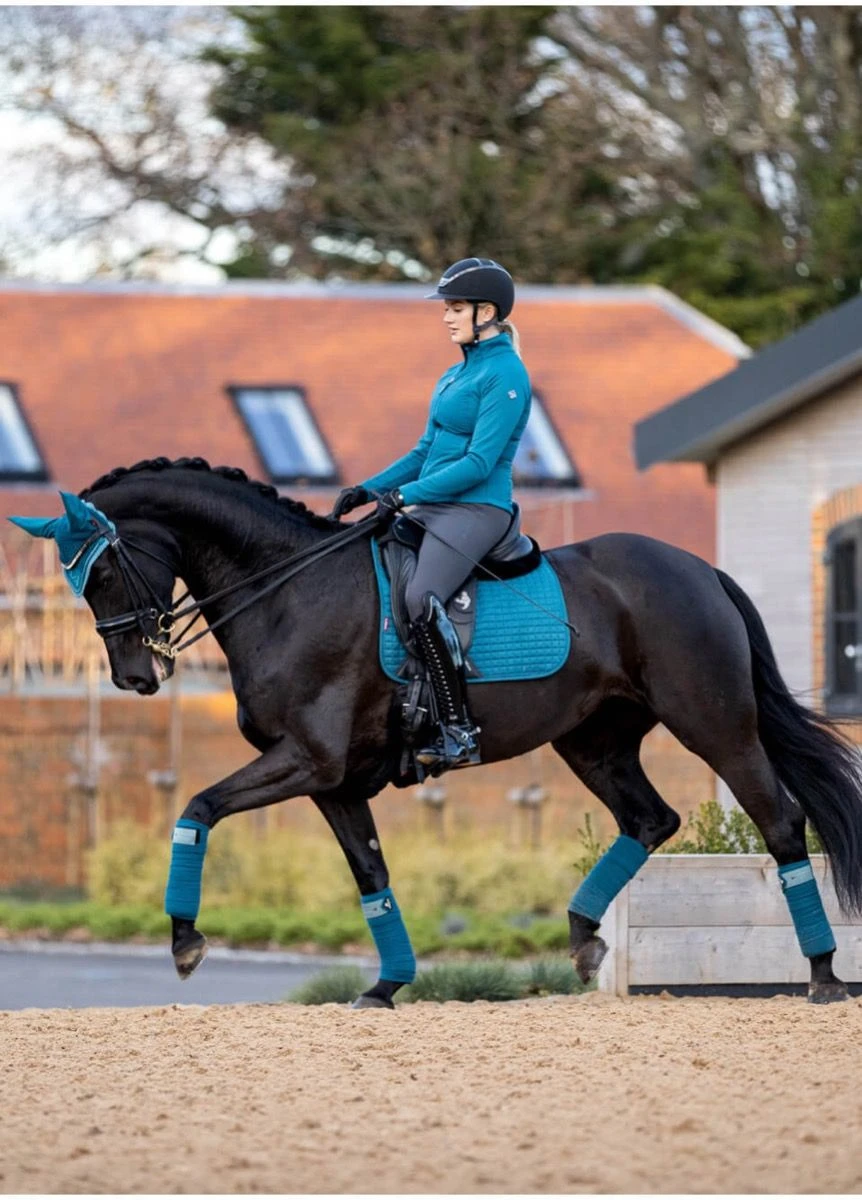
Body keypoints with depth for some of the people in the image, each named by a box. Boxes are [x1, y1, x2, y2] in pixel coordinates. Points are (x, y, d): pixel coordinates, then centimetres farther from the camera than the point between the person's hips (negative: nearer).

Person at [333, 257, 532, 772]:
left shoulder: (506, 375, -10)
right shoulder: (457, 374, 18)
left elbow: (479, 463, -17)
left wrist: (405, 495, -19)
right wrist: (370, 490, 10)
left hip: (477, 510, -10)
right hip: (432, 508, 10)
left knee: (421, 599, -31)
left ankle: (459, 733, -29)